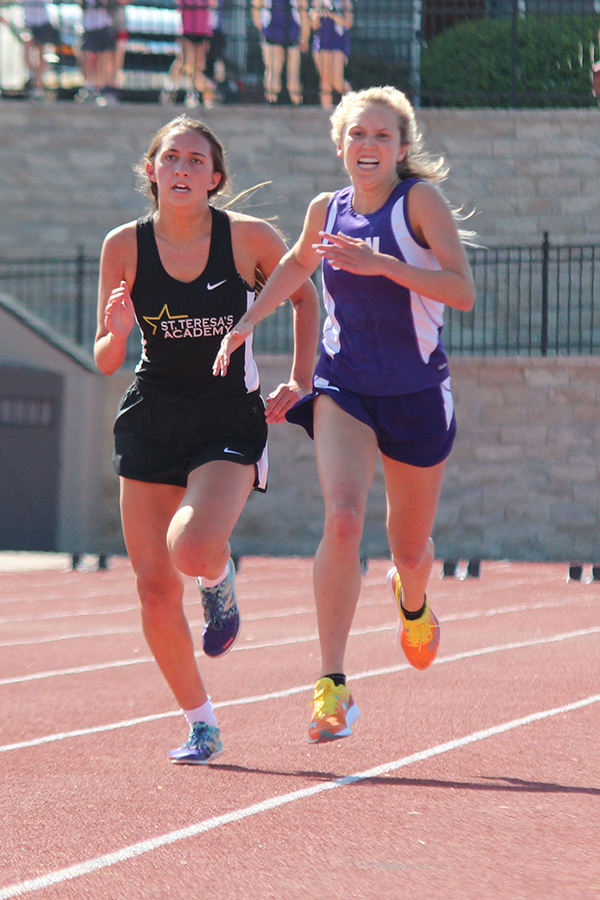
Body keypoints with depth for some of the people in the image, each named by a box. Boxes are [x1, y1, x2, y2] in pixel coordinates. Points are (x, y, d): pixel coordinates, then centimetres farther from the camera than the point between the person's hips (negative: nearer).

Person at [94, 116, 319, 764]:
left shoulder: (249, 237, -9)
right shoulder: (125, 246, -4)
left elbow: (304, 297, 10)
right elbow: (105, 362, 1)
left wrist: (301, 381, 3)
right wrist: (117, 333, -20)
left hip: (230, 422, -3)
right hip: (150, 420, 3)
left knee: (193, 548, -28)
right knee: (154, 587, -1)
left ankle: (219, 578, 11)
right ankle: (201, 727, 17)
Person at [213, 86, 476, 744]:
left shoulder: (420, 201, -9)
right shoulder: (326, 210, 3)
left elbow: (463, 292, -20)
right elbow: (296, 264, 26)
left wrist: (380, 263, -27)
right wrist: (248, 322, 15)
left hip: (416, 393, -1)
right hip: (342, 387, 1)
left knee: (409, 548, 12)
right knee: (342, 518, -23)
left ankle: (411, 599, 52)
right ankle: (332, 686, -25)